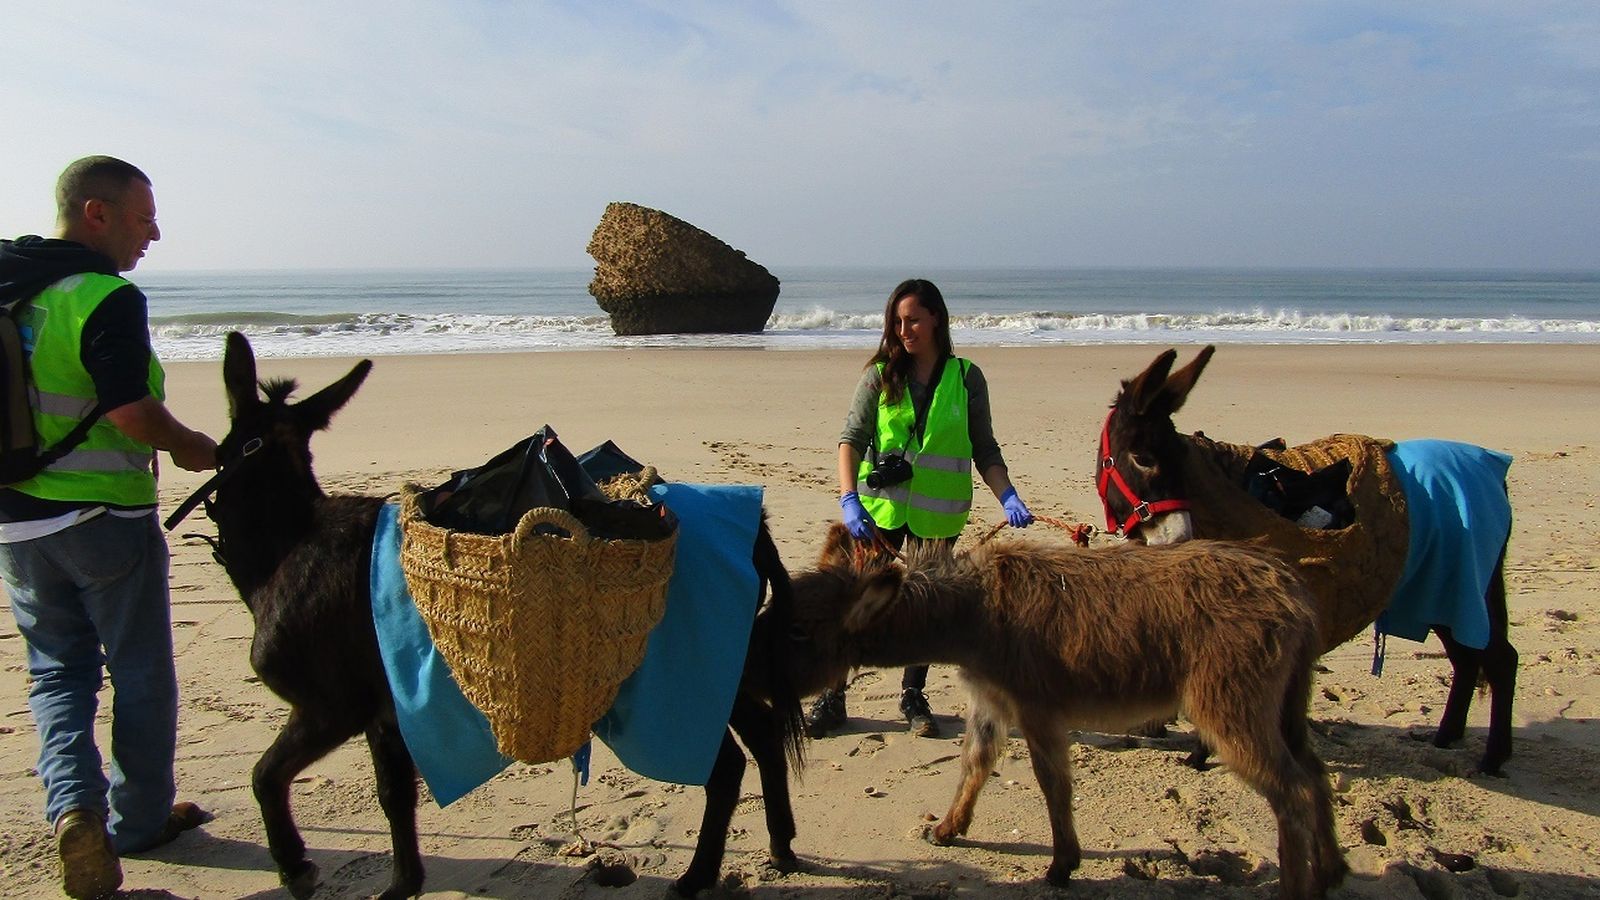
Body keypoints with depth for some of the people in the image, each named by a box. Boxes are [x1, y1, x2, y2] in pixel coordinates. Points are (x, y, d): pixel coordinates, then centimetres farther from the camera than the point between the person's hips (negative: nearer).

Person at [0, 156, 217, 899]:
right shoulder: (107, 298, -17)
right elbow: (131, 412, -23)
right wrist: (190, 446, -6)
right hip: (105, 517, -6)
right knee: (140, 675, 10)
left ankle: (73, 806, 0)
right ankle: (139, 821, 21)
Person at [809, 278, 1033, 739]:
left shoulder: (966, 377, 1)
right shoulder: (880, 375, 0)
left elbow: (984, 449, 4)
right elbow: (851, 438, -6)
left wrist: (1007, 495, -11)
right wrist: (848, 498, -20)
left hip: (937, 512, 1)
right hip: (880, 508, 0)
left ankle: (913, 696, 28)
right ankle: (831, 697, 13)